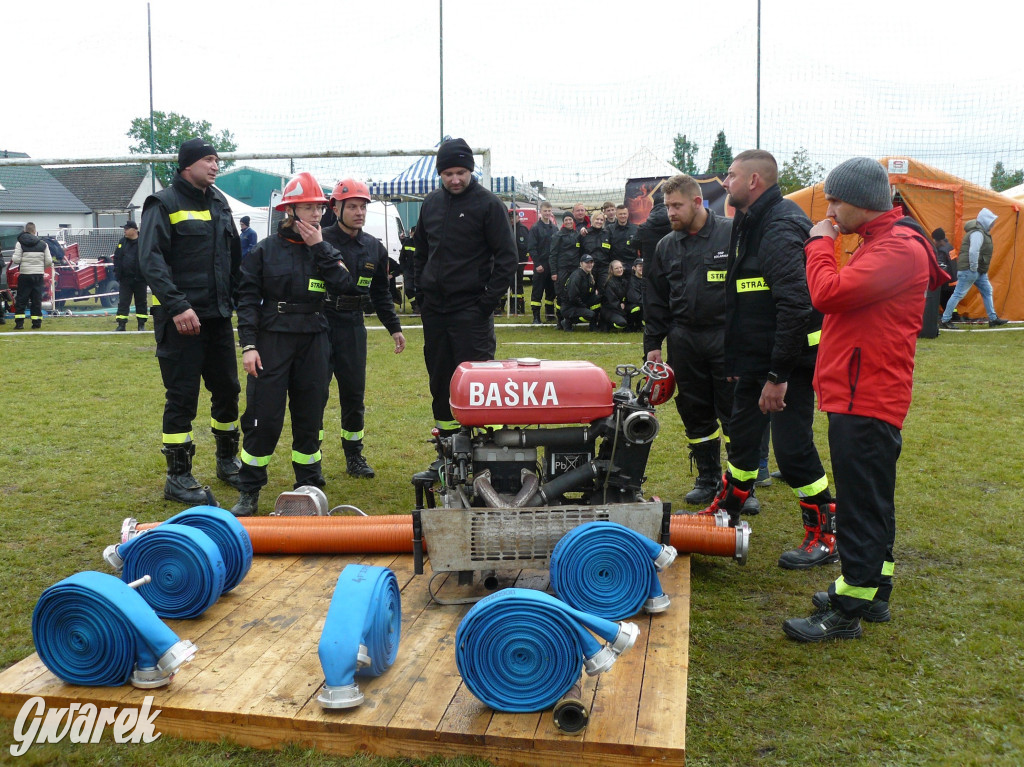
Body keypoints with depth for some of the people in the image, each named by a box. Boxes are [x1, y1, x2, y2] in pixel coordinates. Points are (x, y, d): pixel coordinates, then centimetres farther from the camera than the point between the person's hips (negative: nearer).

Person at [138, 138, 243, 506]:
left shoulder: (219, 203, 15)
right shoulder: (164, 204, -7)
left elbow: (235, 255, 21)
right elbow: (151, 259, -16)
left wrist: (235, 296, 13)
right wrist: (177, 306, -24)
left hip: (219, 316, 7)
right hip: (180, 319, -7)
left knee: (227, 390, 13)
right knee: (182, 397, -2)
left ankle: (228, 461, 30)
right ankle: (178, 477, 8)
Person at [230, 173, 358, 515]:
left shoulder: (325, 250, 9)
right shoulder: (266, 250, 0)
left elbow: (344, 283, -8)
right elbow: (248, 298, -2)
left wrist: (319, 247, -10)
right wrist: (248, 345, -9)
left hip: (314, 342, 3)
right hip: (272, 341, -3)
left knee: (310, 416, 9)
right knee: (263, 417, -4)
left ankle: (309, 486, 21)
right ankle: (249, 492, 7)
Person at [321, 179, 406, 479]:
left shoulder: (374, 248, 10)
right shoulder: (320, 240, -6)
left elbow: (380, 293, 18)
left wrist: (394, 327, 16)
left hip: (353, 327, 4)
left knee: (354, 393, 8)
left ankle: (354, 455, 21)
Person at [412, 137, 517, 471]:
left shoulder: (488, 203, -5)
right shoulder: (431, 203, 12)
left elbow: (507, 256, -6)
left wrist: (490, 299, -13)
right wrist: (421, 290, 12)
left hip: (471, 309, -6)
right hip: (434, 307, 6)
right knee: (440, 379, 11)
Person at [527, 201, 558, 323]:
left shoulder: (555, 228, 13)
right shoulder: (535, 228, -3)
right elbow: (531, 248, -8)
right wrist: (537, 264, -15)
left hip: (553, 264, 5)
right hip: (540, 265, -5)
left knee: (551, 290, 9)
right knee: (537, 291, -3)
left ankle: (550, 313, 18)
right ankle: (536, 316, 0)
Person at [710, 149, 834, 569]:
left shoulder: (781, 227, -20)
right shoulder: (752, 222, 13)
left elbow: (795, 305, -28)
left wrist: (778, 374, -28)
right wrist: (736, 359, 20)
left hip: (789, 358, -10)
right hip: (757, 353, 10)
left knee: (792, 446, -4)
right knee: (743, 432, 20)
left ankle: (824, 536, 11)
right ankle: (727, 510, 38)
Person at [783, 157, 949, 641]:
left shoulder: (899, 248, -16)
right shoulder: (880, 243, 18)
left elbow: (829, 293, -23)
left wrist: (820, 244, -11)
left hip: (867, 401, -11)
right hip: (860, 396, 11)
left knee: (860, 505, -4)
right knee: (871, 501, 18)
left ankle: (846, 613, 4)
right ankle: (872, 592, 30)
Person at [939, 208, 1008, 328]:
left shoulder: (982, 232, 16)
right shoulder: (977, 233, -17)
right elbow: (973, 252, -27)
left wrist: (982, 270, 15)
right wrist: (973, 268, -22)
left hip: (979, 271, 11)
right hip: (969, 270, -11)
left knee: (987, 291, 13)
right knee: (958, 294, -7)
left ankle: (993, 319, 19)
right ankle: (944, 320, -3)